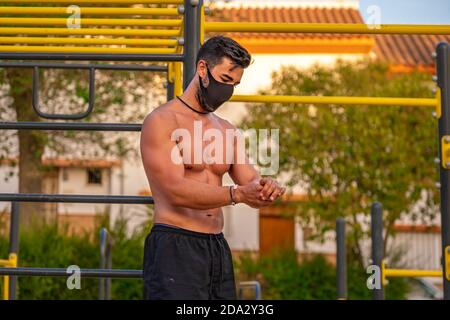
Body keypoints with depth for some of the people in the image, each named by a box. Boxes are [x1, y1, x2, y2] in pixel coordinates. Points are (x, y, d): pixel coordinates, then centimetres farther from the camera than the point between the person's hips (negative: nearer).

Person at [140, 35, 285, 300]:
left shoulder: (228, 130, 16)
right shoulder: (162, 121, -6)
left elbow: (251, 182, 12)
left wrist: (267, 188, -13)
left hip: (218, 248, 7)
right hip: (175, 248, -7)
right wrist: (236, 194, -27)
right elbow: (175, 191, -17)